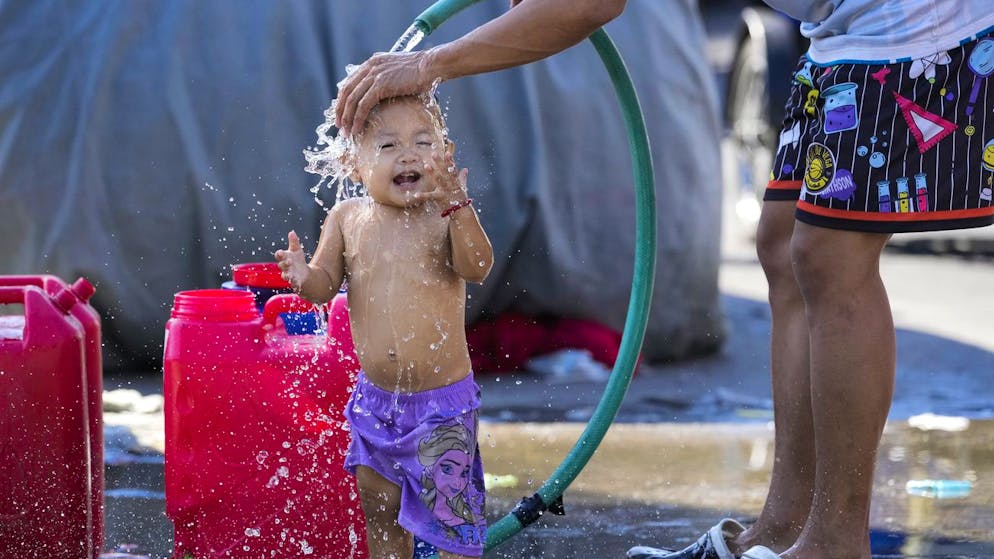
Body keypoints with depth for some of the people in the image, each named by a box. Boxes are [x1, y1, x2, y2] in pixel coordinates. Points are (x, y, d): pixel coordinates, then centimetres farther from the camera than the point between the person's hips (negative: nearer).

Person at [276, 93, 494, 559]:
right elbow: (325, 285, 0)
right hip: (375, 398, 4)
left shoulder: (447, 214, -11)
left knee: (448, 510, -2)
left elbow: (477, 268, -26)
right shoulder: (348, 217, 0)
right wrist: (304, 277, -23)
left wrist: (458, 207, -41)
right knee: (379, 511, 17)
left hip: (441, 401, -4)